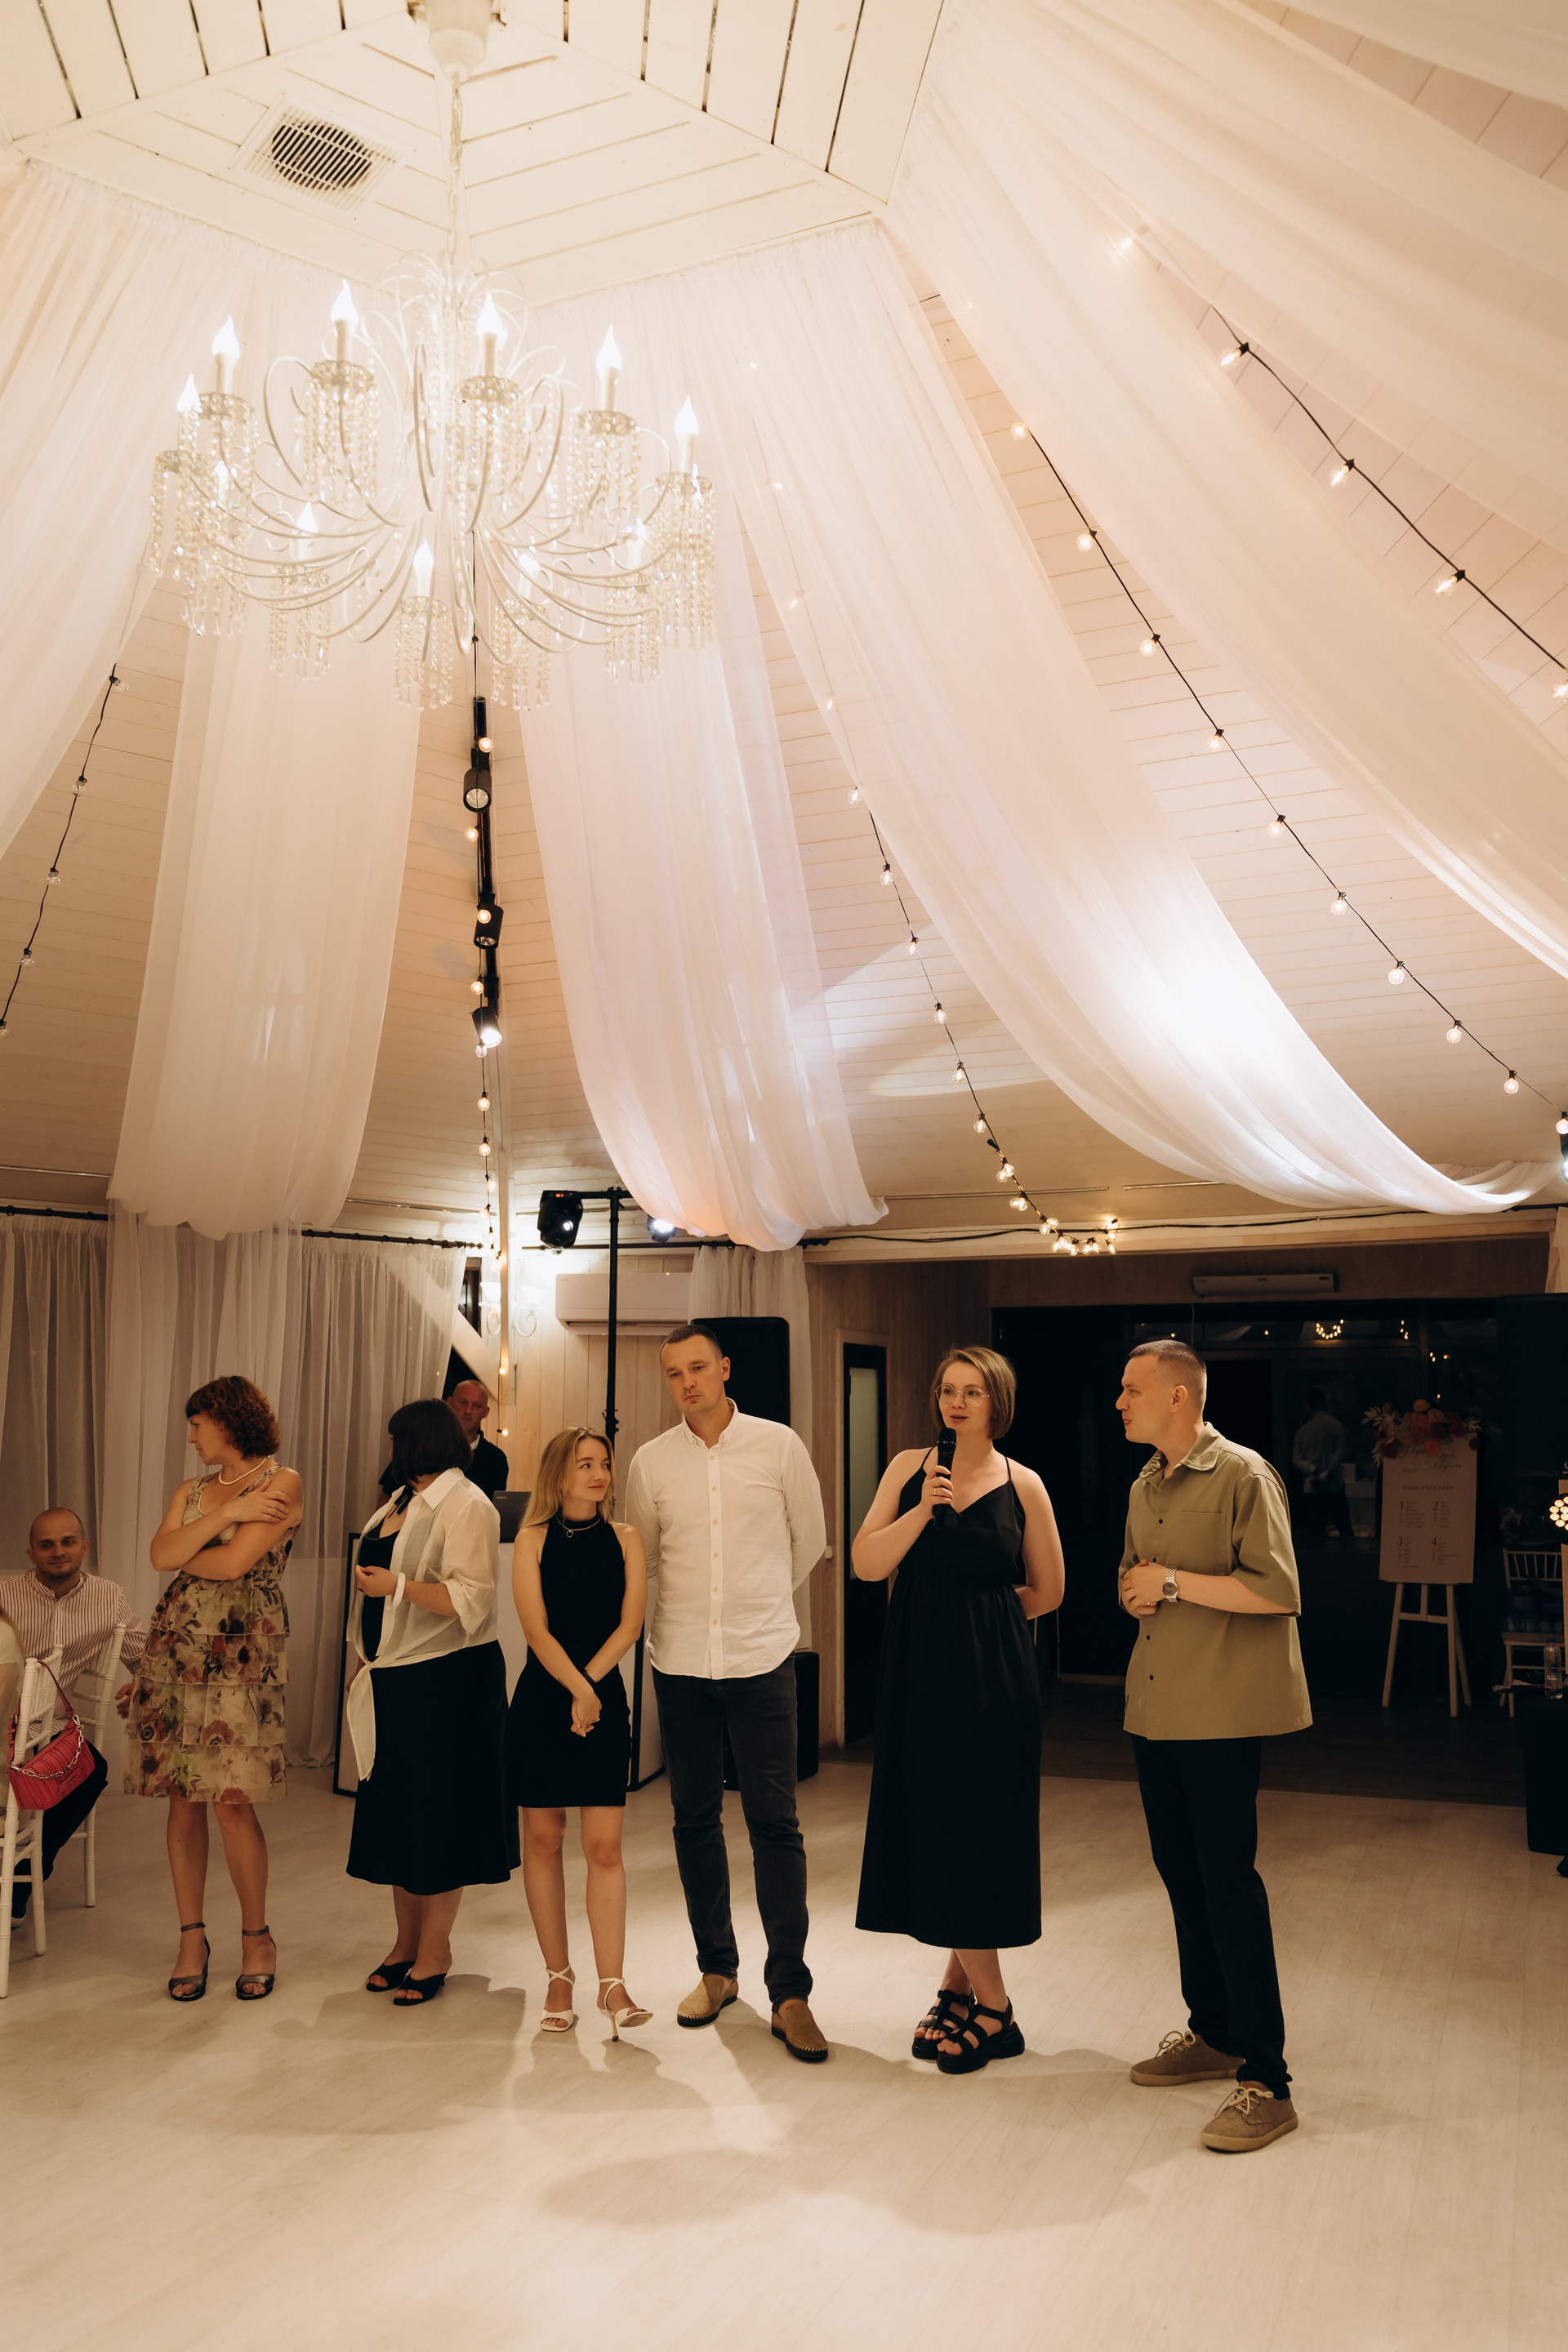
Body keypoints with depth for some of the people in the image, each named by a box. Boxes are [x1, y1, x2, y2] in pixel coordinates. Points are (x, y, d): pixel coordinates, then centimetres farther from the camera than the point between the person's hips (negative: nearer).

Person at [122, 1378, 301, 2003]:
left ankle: (256, 1936, 13)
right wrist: (226, 1512, -10)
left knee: (231, 1801, -6)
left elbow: (235, 1563, -14)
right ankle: (192, 1935, 18)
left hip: (240, 1655, -6)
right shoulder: (193, 1489, 16)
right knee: (182, 1795, 5)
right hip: (175, 1648, 6)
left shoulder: (282, 1482, -3)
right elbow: (161, 1555, -1)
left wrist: (185, 1556, 3)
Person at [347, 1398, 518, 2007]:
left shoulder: (466, 1506, -14)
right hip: (393, 1682, 9)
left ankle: (434, 1952, 13)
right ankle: (406, 1942, 26)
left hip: (446, 1682, -9)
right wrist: (368, 1661, 21)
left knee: (436, 1814, 1)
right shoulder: (401, 1501, 14)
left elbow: (470, 1600, -22)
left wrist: (396, 1585, -19)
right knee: (394, 1812, 13)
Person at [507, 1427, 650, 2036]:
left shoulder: (625, 1539, 5)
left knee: (604, 1845, -3)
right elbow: (536, 1629, -7)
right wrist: (576, 1690, -16)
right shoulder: (534, 1539, 1)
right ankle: (558, 1978, 17)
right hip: (541, 1701, 0)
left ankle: (612, 1983, 0)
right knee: (542, 1838, 5)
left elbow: (629, 1624, -2)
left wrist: (588, 1686, -11)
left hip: (604, 1701, 0)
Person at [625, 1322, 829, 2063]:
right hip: (681, 1662, 2)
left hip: (761, 1659, -2)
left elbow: (809, 1541, 10)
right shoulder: (652, 1461, 2)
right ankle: (717, 1969, 27)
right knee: (695, 1819, 11)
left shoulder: (778, 1445, -3)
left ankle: (790, 1993, 5)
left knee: (775, 1823, -2)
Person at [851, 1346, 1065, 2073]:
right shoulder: (909, 1468, 3)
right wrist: (923, 1509, -17)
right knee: (930, 1828, 7)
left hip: (994, 1679, -2)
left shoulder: (1022, 1485, -1)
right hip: (920, 1673, 3)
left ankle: (973, 1998, 16)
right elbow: (865, 1564, -6)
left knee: (975, 1828, 1)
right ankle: (967, 1990, 23)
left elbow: (1046, 1590, 8)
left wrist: (982, 1617, 10)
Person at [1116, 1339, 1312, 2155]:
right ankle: (1212, 2034, 31)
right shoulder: (1144, 1487, 13)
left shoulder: (1243, 1476, -11)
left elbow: (1279, 1591, -18)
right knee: (1180, 1872, 15)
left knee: (1228, 1882, -7)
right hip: (1154, 1709, 8)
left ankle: (1266, 2083, 1)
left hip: (1221, 1711, -8)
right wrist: (1136, 1592, 3)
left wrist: (1174, 1581, -16)